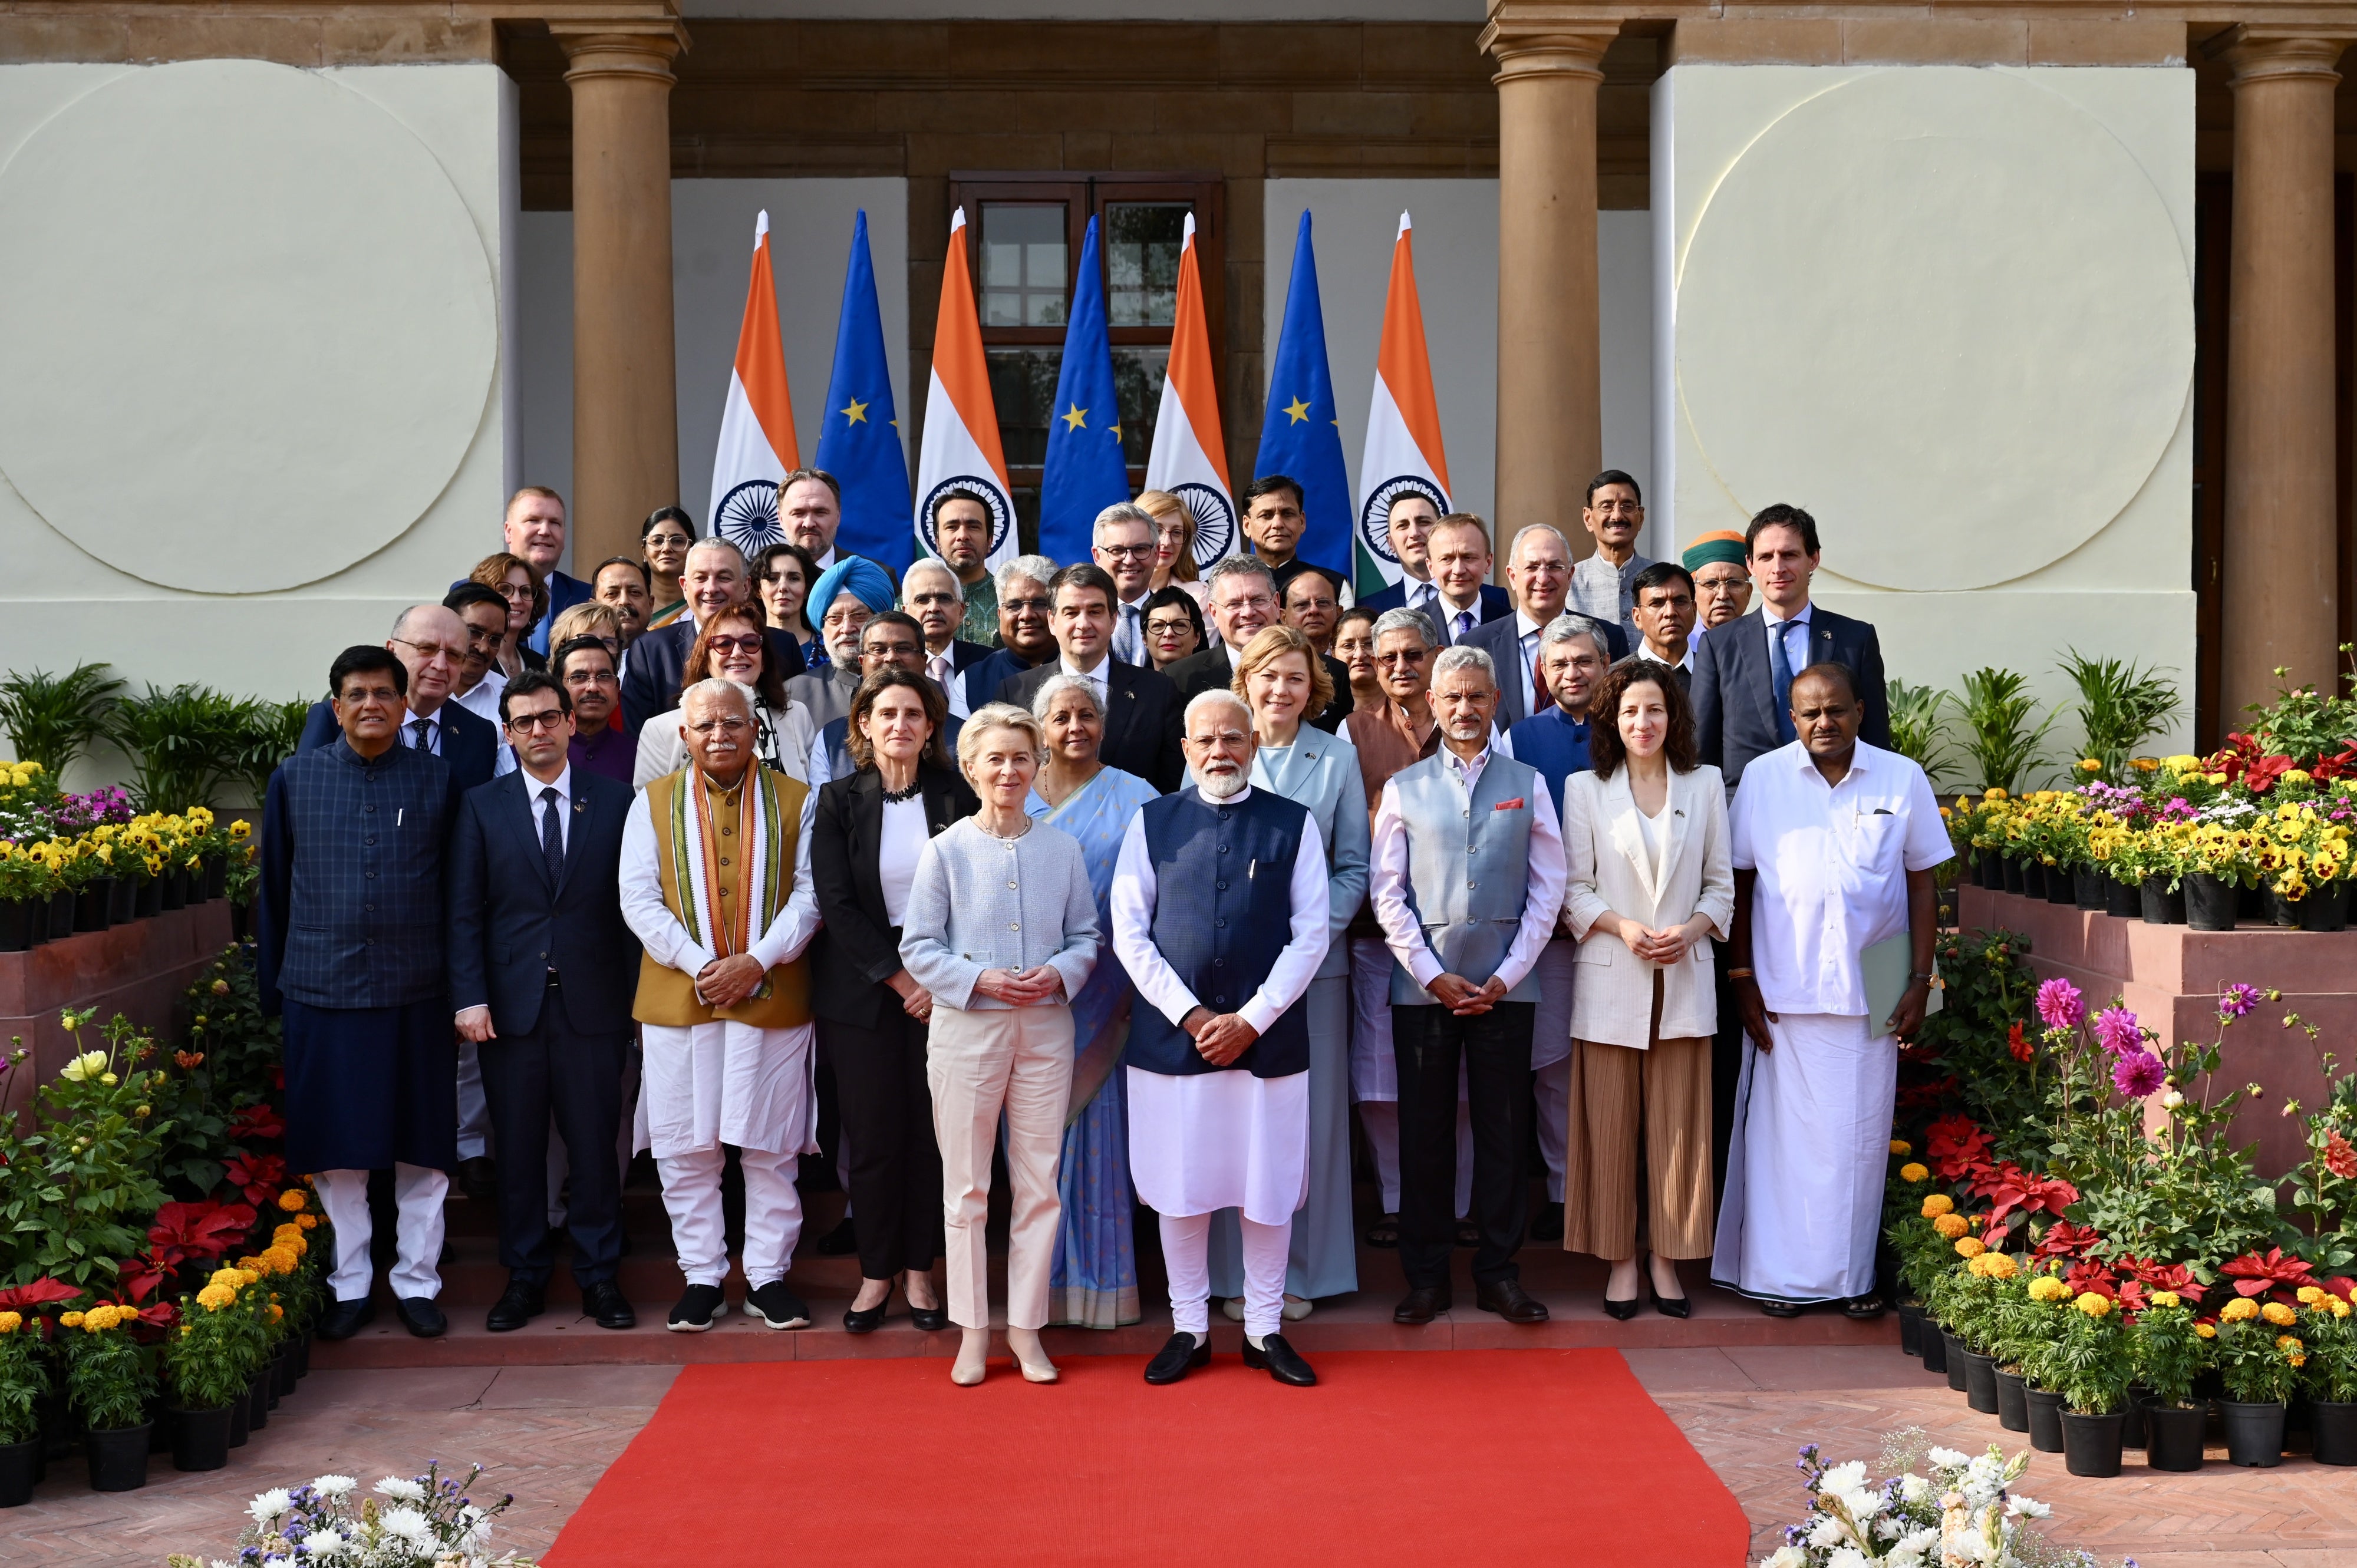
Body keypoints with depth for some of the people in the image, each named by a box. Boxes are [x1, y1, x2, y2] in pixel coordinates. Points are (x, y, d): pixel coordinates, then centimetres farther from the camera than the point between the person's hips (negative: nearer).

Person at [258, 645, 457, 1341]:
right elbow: (273, 887, 9)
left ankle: (417, 1281, 19)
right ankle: (349, 1284, 19)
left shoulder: (436, 779, 2)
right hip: (321, 991, 0)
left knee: (423, 1147, 6)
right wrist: (271, 986, 7)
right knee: (335, 1150, 6)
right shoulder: (294, 779, 3)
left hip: (415, 992, 0)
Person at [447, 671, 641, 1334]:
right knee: (517, 1147, 6)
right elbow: (464, 911, 3)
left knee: (594, 1143, 3)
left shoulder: (615, 802, 6)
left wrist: (637, 993, 0)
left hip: (594, 1003, 0)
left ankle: (599, 1275, 14)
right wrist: (469, 997, -6)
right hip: (510, 1003, 1)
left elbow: (633, 901, 5)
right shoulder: (481, 807, 7)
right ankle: (524, 1277, 18)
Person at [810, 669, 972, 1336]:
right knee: (873, 1135, 1)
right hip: (863, 989, -1)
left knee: (931, 1131, 4)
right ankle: (876, 1272, 14)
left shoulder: (955, 797, 2)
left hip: (941, 986, 1)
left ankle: (918, 1269, 16)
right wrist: (899, 979, -11)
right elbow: (837, 904, -6)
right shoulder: (839, 801, 0)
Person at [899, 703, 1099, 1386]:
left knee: (1040, 1183, 5)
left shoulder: (1062, 849, 4)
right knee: (966, 1185, 5)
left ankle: (1026, 1326, 17)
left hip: (1045, 1028, 2)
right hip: (967, 1029, -2)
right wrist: (979, 981, -15)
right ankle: (972, 1330, 16)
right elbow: (918, 947, -2)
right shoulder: (946, 850, -2)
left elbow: (1086, 936, 8)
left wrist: (1059, 973, -12)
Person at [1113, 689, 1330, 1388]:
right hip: (1171, 1034, 1)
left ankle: (1265, 1329, 20)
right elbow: (1130, 932, 0)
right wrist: (1190, 1014, -9)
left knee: (1268, 1186, 6)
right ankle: (1189, 1329, 19)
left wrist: (1250, 1020, -10)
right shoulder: (1153, 823, 4)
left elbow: (1311, 933, -2)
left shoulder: (1295, 824, 2)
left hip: (1267, 1036, 0)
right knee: (1180, 1187, 6)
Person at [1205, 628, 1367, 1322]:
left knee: (1313, 1112, 3)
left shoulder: (1338, 758, 6)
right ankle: (1238, 1271, 11)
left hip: (1313, 959, 1)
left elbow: (1353, 867, 4)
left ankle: (1300, 1271, 14)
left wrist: (1315, 929, -11)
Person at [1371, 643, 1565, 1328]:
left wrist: (1504, 976, -5)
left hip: (1505, 984, 0)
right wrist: (1436, 976, -6)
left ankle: (1498, 1271, 14)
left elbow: (1547, 888, 3)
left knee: (1504, 1129, 4)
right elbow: (1389, 893, 2)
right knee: (1424, 1131, 4)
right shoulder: (1404, 789, 6)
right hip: (1423, 983, 0)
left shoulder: (1527, 784, 7)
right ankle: (1426, 1276, 13)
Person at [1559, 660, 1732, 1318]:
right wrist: (1623, 927, -13)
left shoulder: (1705, 785, 10)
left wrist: (1691, 928, -8)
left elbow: (1721, 882, 10)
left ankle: (1666, 1257, 12)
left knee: (1679, 1126, 2)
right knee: (1611, 1126, 0)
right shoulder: (1585, 789, 5)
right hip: (1611, 978, -1)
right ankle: (1619, 1259, 10)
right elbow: (1573, 888, 3)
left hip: (1685, 977, 1)